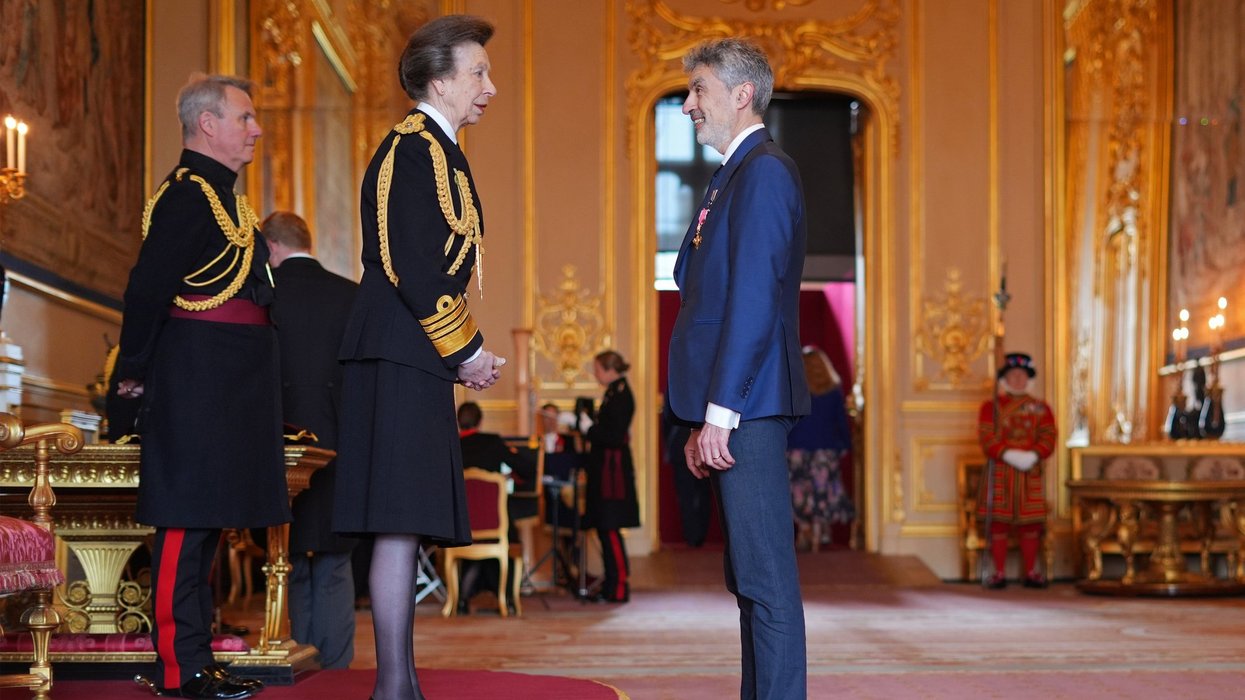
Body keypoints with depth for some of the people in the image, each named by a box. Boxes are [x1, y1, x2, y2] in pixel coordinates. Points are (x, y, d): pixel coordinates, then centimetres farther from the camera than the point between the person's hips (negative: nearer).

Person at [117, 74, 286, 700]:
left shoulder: (218, 195, 20)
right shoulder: (188, 192, -13)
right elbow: (148, 287, -18)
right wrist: (133, 372, -12)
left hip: (226, 384, 10)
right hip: (199, 383, -10)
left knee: (202, 520, 12)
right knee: (187, 520, -7)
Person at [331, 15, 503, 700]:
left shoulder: (435, 150, 22)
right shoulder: (415, 148, -10)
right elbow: (413, 268, -18)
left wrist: (465, 350, 14)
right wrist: (467, 351, -10)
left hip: (417, 359, 10)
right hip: (402, 358, -10)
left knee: (405, 525, 9)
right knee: (400, 522, -11)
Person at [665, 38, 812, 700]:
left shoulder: (764, 170, -9)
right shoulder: (731, 177, 21)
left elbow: (754, 297, -18)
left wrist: (720, 413, -20)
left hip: (749, 402, -10)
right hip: (730, 410, 10)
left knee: (767, 577, -8)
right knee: (749, 578, 13)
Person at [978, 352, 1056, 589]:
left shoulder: (1040, 408, 11)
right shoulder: (991, 407, 6)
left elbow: (1048, 437, 0)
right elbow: (987, 438, -5)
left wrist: (1033, 455, -19)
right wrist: (1009, 455, -20)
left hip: (1030, 473, 1)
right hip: (1000, 472, -1)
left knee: (1030, 524, 3)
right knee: (998, 522, -1)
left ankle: (1031, 573, 12)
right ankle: (999, 573, 5)